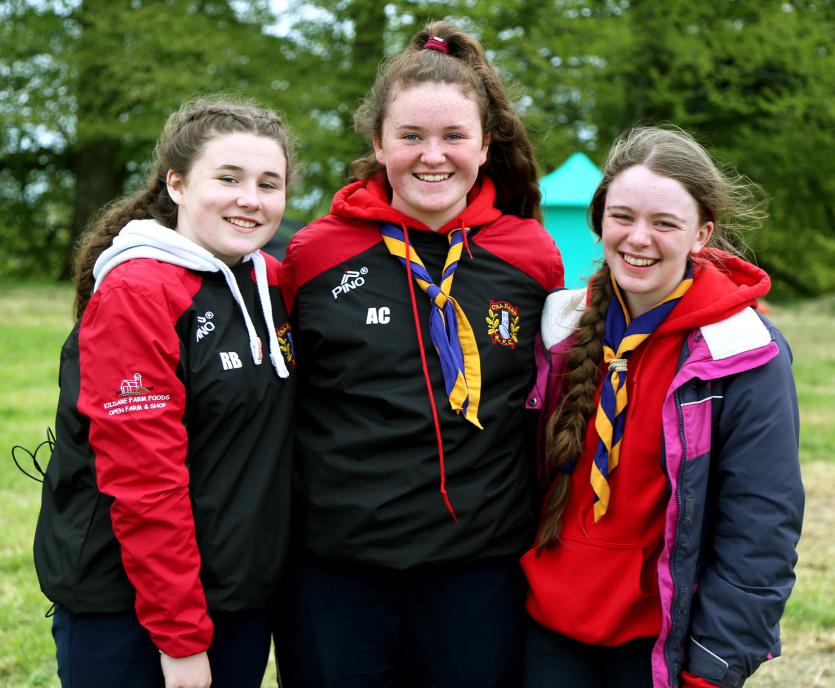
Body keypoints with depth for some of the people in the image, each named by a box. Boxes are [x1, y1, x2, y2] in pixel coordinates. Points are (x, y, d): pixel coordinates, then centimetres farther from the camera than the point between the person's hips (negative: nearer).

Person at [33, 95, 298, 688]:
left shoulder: (273, 282, 5)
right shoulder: (135, 293, -16)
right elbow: (141, 479, -20)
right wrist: (180, 636, -19)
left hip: (246, 596, 7)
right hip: (125, 606, -6)